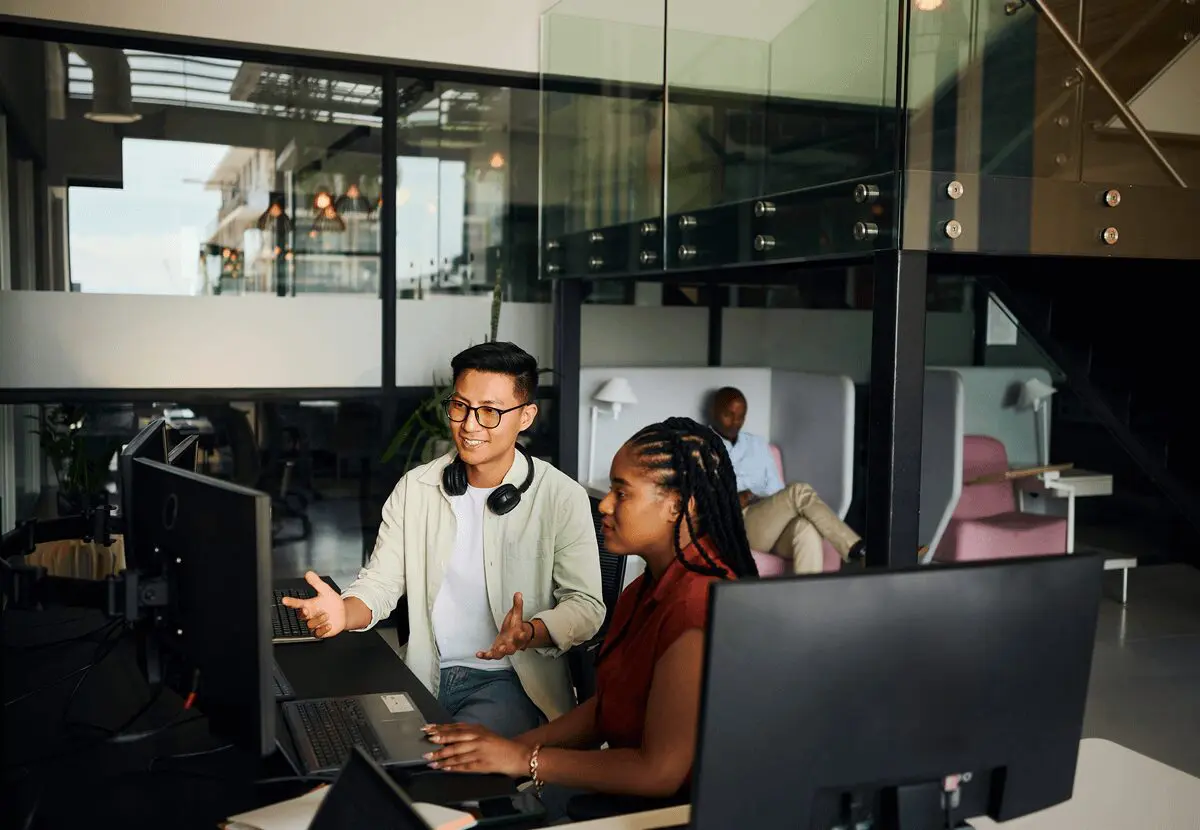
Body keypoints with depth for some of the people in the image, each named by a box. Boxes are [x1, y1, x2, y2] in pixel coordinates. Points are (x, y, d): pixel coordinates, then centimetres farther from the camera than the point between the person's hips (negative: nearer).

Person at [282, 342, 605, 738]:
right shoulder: (414, 488, 6)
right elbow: (380, 582, 5)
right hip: (425, 674, 4)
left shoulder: (562, 498, -5)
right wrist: (344, 612, -18)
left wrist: (529, 632, -25)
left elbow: (586, 606, -5)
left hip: (512, 680, -3)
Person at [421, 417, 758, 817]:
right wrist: (509, 745, -2)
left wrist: (525, 759, -17)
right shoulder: (646, 589, 6)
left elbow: (660, 772, -24)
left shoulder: (698, 605, -25)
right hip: (626, 786, 8)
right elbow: (606, 708, 11)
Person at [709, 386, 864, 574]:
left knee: (807, 527, -36)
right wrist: (734, 500, -12)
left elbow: (776, 491, 20)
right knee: (799, 492, -30)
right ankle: (859, 552, -39)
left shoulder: (758, 444, 27)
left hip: (772, 524, 4)